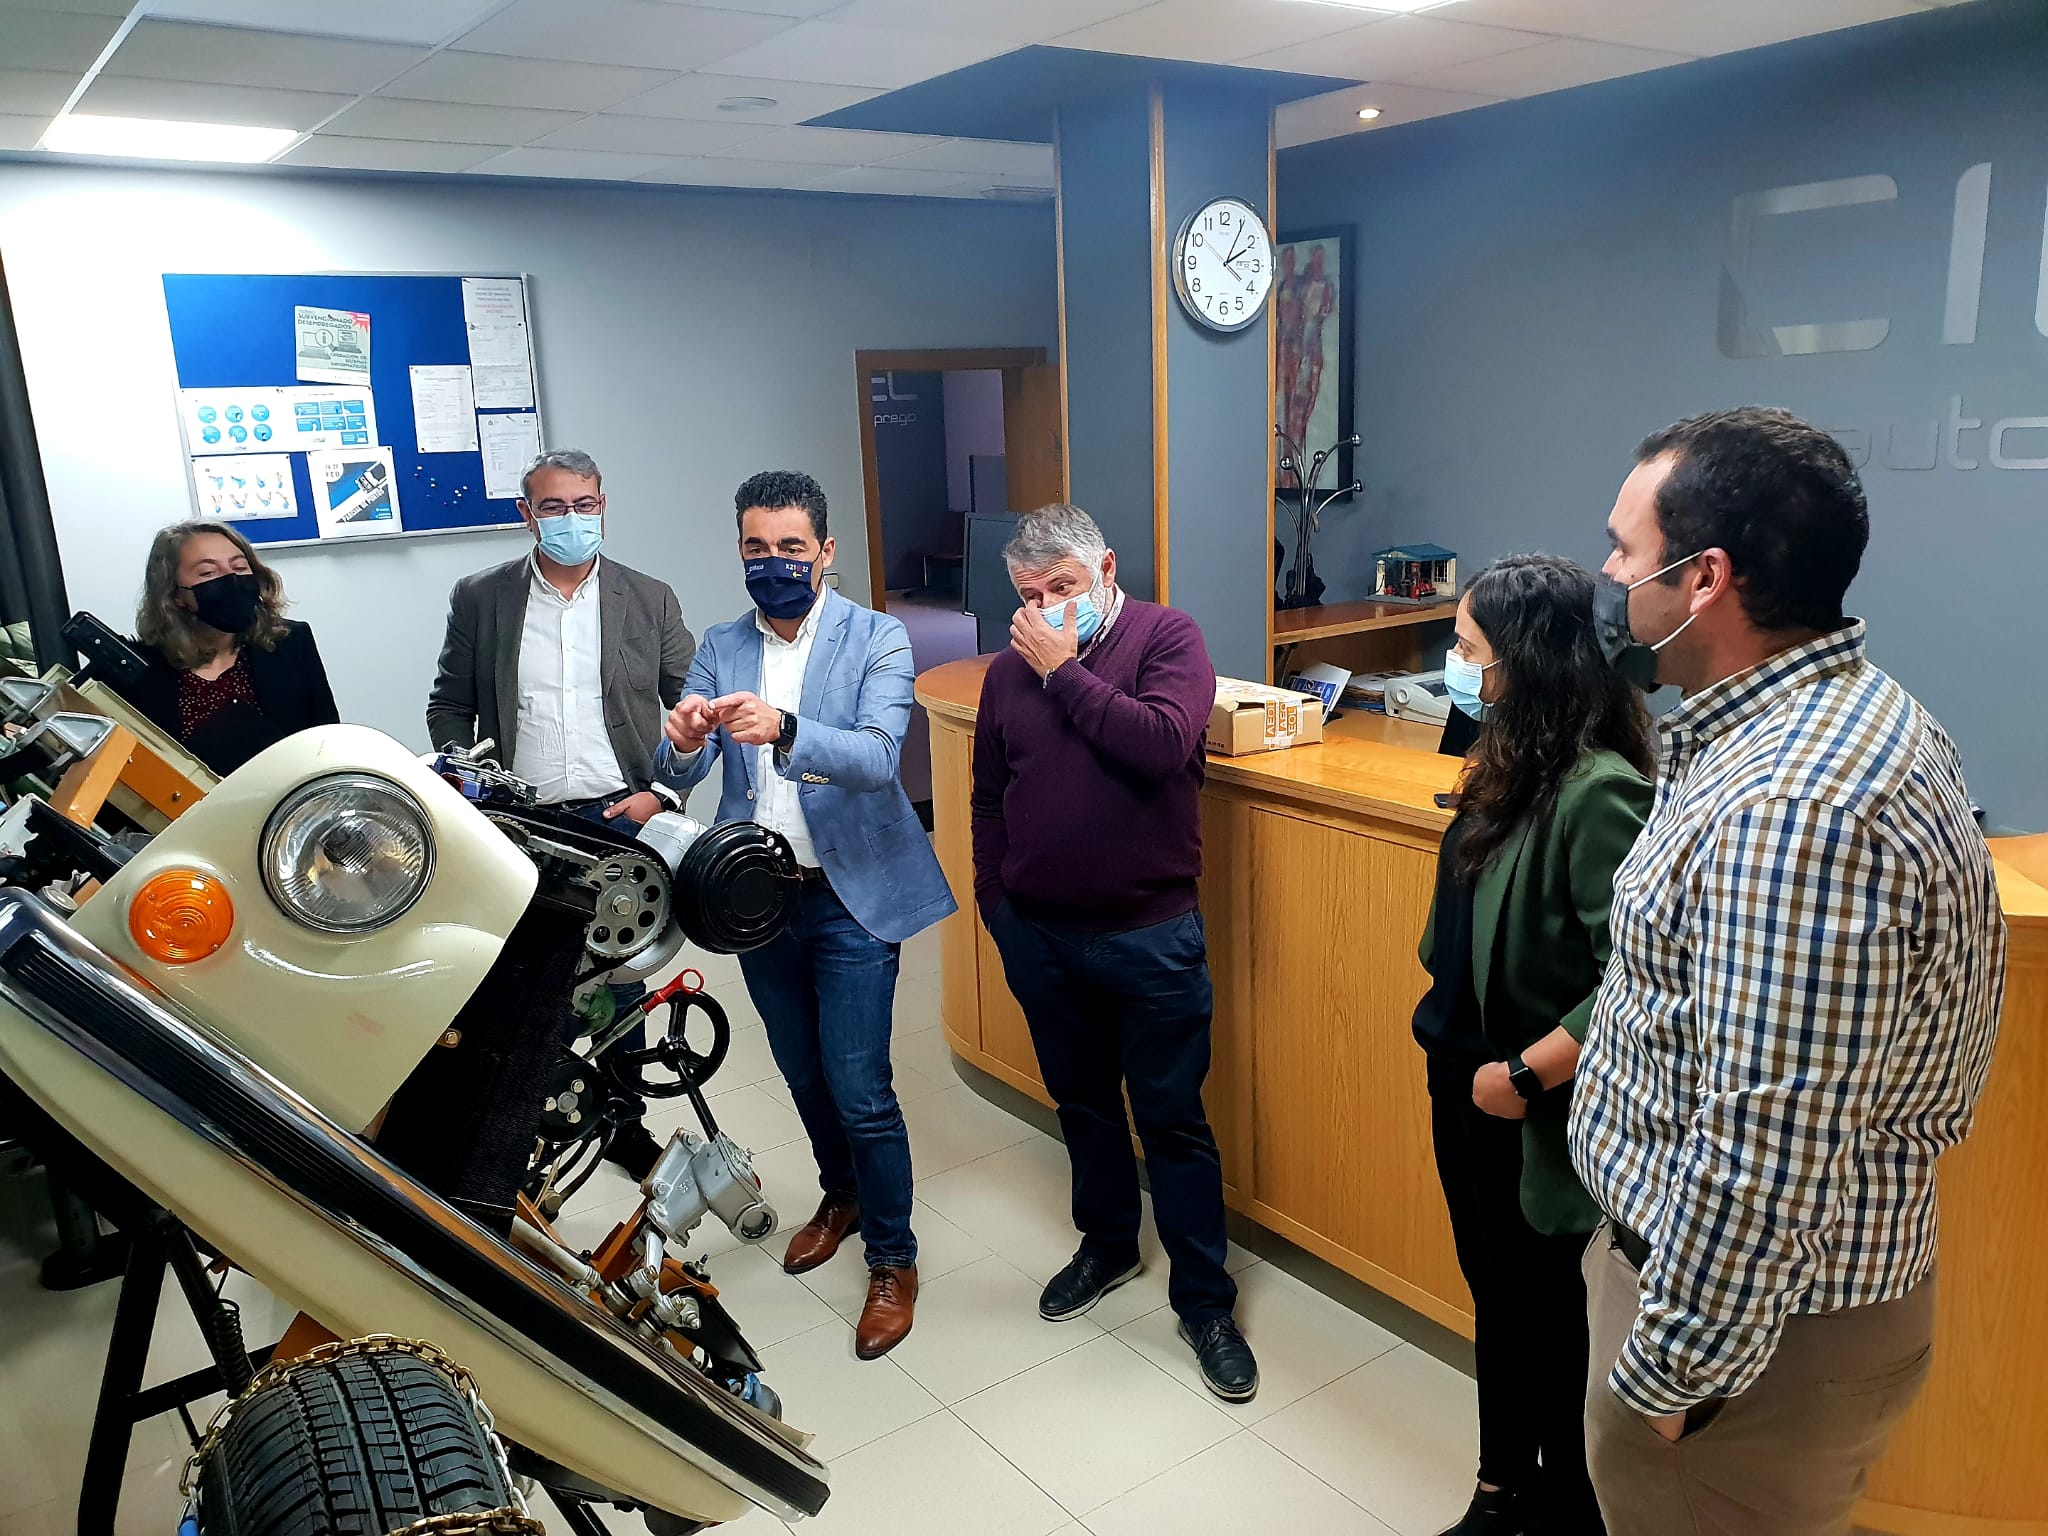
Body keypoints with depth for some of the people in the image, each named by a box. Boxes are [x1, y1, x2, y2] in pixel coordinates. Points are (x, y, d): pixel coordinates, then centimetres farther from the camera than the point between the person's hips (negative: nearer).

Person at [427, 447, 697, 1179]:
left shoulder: (649, 599, 3)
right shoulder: (479, 598, 4)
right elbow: (449, 706, 10)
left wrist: (663, 794, -6)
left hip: (621, 821, 0)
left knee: (621, 985, 10)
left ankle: (624, 1125, 27)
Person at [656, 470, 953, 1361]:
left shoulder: (877, 639, -8)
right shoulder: (720, 650, 4)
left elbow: (878, 756, -24)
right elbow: (678, 777, -5)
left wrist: (782, 729, -41)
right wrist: (683, 742, -29)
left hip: (851, 897, -4)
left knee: (860, 1091, -3)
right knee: (803, 1076, 20)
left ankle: (893, 1258, 19)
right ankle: (842, 1196, 46)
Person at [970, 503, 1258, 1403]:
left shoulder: (1167, 637, -7)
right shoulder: (1010, 670, 4)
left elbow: (1163, 744, -26)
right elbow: (989, 798, 13)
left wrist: (1066, 671, -19)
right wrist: (995, 901, 10)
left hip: (1149, 934, -4)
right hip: (1039, 935, 4)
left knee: (1173, 1119, 6)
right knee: (1082, 1103, 21)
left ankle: (1204, 1302, 22)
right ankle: (1107, 1245, 43)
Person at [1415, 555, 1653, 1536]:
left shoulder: (1599, 793, -26)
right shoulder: (1513, 765, 1)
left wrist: (1524, 1075, -22)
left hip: (1533, 1117, -8)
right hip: (1464, 1085, 8)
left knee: (1548, 1326, 13)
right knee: (1495, 1302, 24)